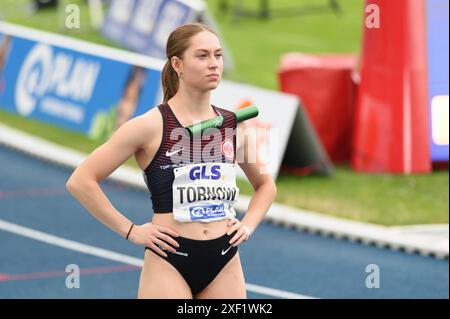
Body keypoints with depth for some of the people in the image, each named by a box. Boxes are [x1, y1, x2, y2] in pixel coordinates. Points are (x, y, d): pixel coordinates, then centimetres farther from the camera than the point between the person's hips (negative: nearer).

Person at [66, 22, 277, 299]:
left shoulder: (233, 125, 7)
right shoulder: (152, 126, -7)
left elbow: (266, 184, 25)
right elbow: (81, 181, -8)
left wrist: (248, 225, 9)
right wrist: (130, 230, -8)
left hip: (225, 263, 5)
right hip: (169, 262, -4)